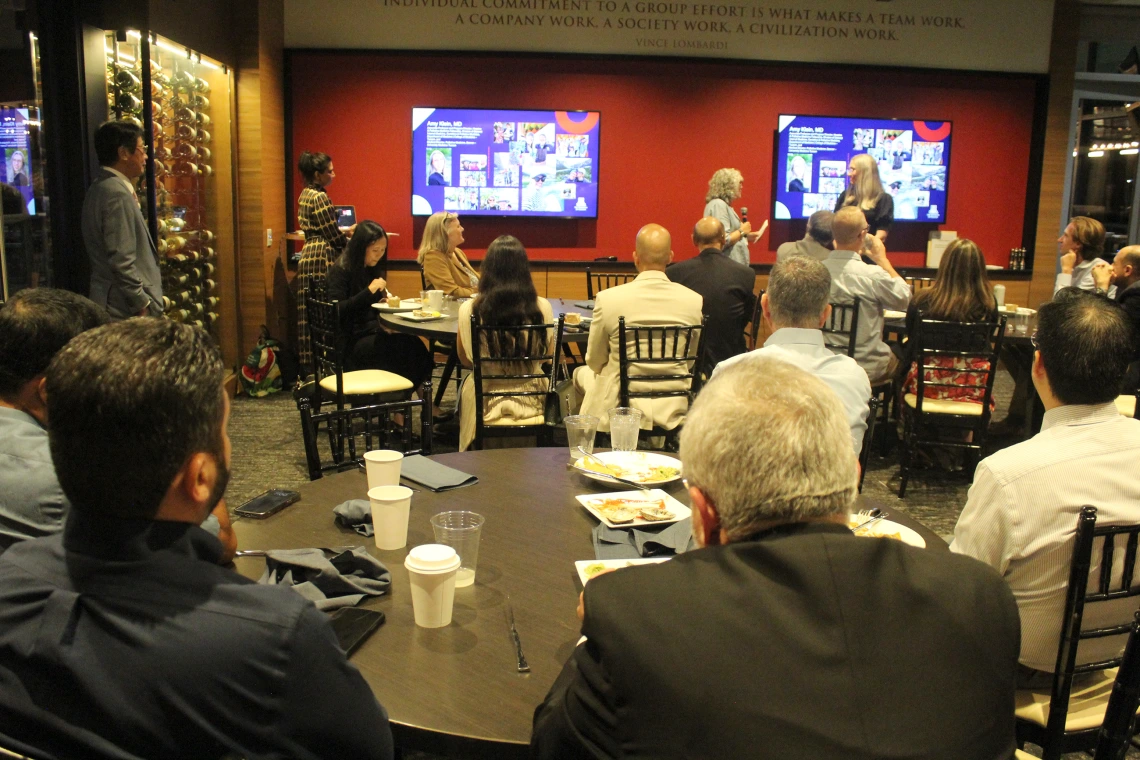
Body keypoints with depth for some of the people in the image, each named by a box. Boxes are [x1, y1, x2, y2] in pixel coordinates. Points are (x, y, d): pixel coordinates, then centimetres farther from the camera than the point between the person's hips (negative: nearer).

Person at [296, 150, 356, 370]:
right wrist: (354, 243, 4)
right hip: (323, 259, -9)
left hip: (309, 255, 9)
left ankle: (309, 363, 15)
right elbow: (333, 237, -13)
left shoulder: (305, 194, 15)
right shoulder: (320, 198, -13)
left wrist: (346, 231, 24)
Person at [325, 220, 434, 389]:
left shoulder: (372, 268, 16)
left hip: (374, 331, 7)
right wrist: (369, 291, -19)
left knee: (412, 342, -25)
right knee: (402, 348, -30)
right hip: (351, 339, -7)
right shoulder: (341, 269, -6)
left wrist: (384, 302, 4)